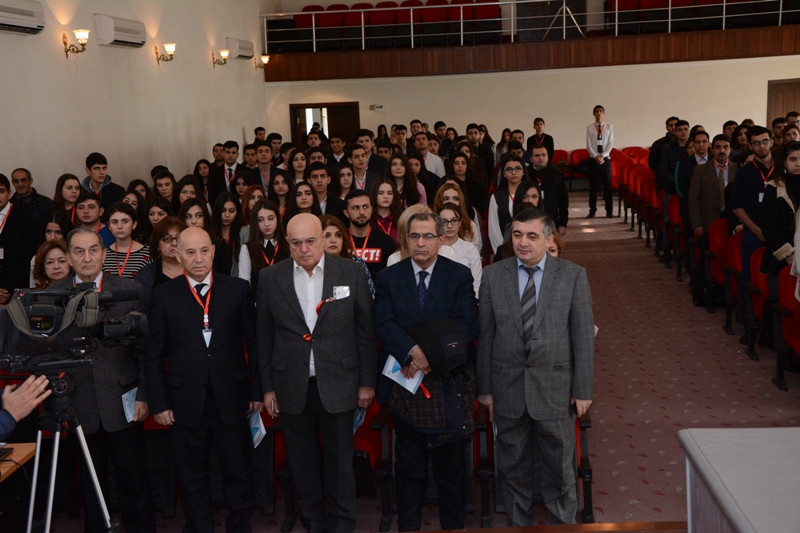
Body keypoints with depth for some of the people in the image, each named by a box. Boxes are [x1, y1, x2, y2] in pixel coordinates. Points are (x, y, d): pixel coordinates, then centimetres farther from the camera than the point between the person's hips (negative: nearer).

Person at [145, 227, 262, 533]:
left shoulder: (237, 289, 1)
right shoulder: (164, 296, 0)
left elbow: (253, 343, 3)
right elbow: (153, 355, 2)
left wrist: (257, 390, 1)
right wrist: (159, 403, -2)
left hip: (231, 400, 0)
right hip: (186, 403, 0)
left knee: (238, 473, 11)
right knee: (192, 479, 12)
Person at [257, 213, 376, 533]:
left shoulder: (351, 273, -3)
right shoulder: (270, 278, 0)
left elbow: (365, 331, 0)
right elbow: (265, 338, 5)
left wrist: (367, 382, 0)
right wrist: (267, 387, 5)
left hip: (337, 386, -1)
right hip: (291, 387, 2)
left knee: (340, 462, 8)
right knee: (302, 463, 12)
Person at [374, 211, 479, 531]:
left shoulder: (460, 275, 1)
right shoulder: (389, 278, 4)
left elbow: (467, 325, -8)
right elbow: (384, 325, -8)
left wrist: (432, 355, -18)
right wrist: (412, 351, -25)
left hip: (449, 382, 0)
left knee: (451, 466, 10)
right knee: (409, 466, 11)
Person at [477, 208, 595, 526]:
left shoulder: (573, 275, -5)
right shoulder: (493, 275, -1)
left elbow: (583, 335, -3)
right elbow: (485, 335, 1)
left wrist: (583, 389, -4)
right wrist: (484, 387, 1)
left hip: (555, 387, -1)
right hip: (507, 387, 2)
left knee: (559, 467, 12)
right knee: (513, 466, 15)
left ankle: (563, 524, 31)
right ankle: (518, 524, 33)